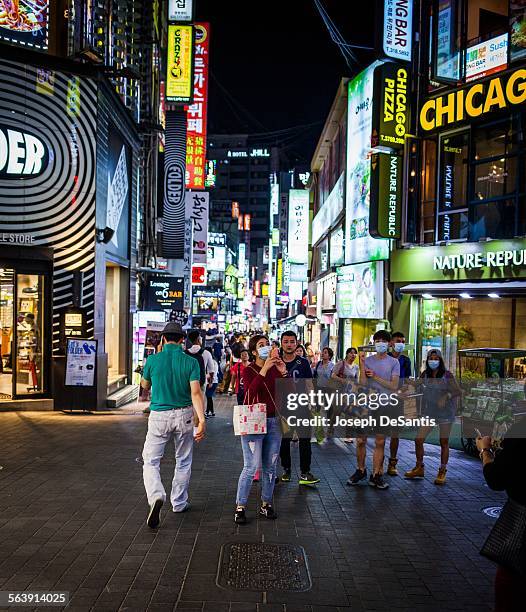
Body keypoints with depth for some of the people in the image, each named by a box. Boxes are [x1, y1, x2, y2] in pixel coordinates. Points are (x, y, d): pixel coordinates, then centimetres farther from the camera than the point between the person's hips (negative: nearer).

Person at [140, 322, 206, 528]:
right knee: (183, 462, 18)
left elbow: (144, 385, 13)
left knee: (150, 461, 5)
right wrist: (201, 420, -19)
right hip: (184, 415, 1)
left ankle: (156, 496, -20)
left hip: (159, 416, -1)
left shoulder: (153, 360, -5)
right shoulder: (191, 362, -6)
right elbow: (196, 392, -16)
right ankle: (179, 503, 27)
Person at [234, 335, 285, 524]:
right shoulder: (249, 370, -4)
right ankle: (240, 507, 2)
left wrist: (283, 373, -10)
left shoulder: (275, 368, 9)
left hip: (274, 421, 5)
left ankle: (266, 504, 23)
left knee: (270, 466, 10)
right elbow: (250, 391, -23)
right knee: (251, 467, -8)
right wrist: (264, 369, -26)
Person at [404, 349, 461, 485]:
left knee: (444, 443, 4)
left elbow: (458, 391, -9)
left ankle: (442, 472, 19)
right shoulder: (425, 374, 6)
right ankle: (419, 468, 18)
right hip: (428, 412, 4)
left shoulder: (447, 375, -6)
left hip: (445, 412, -3)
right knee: (418, 440, 0)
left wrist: (447, 396, -26)